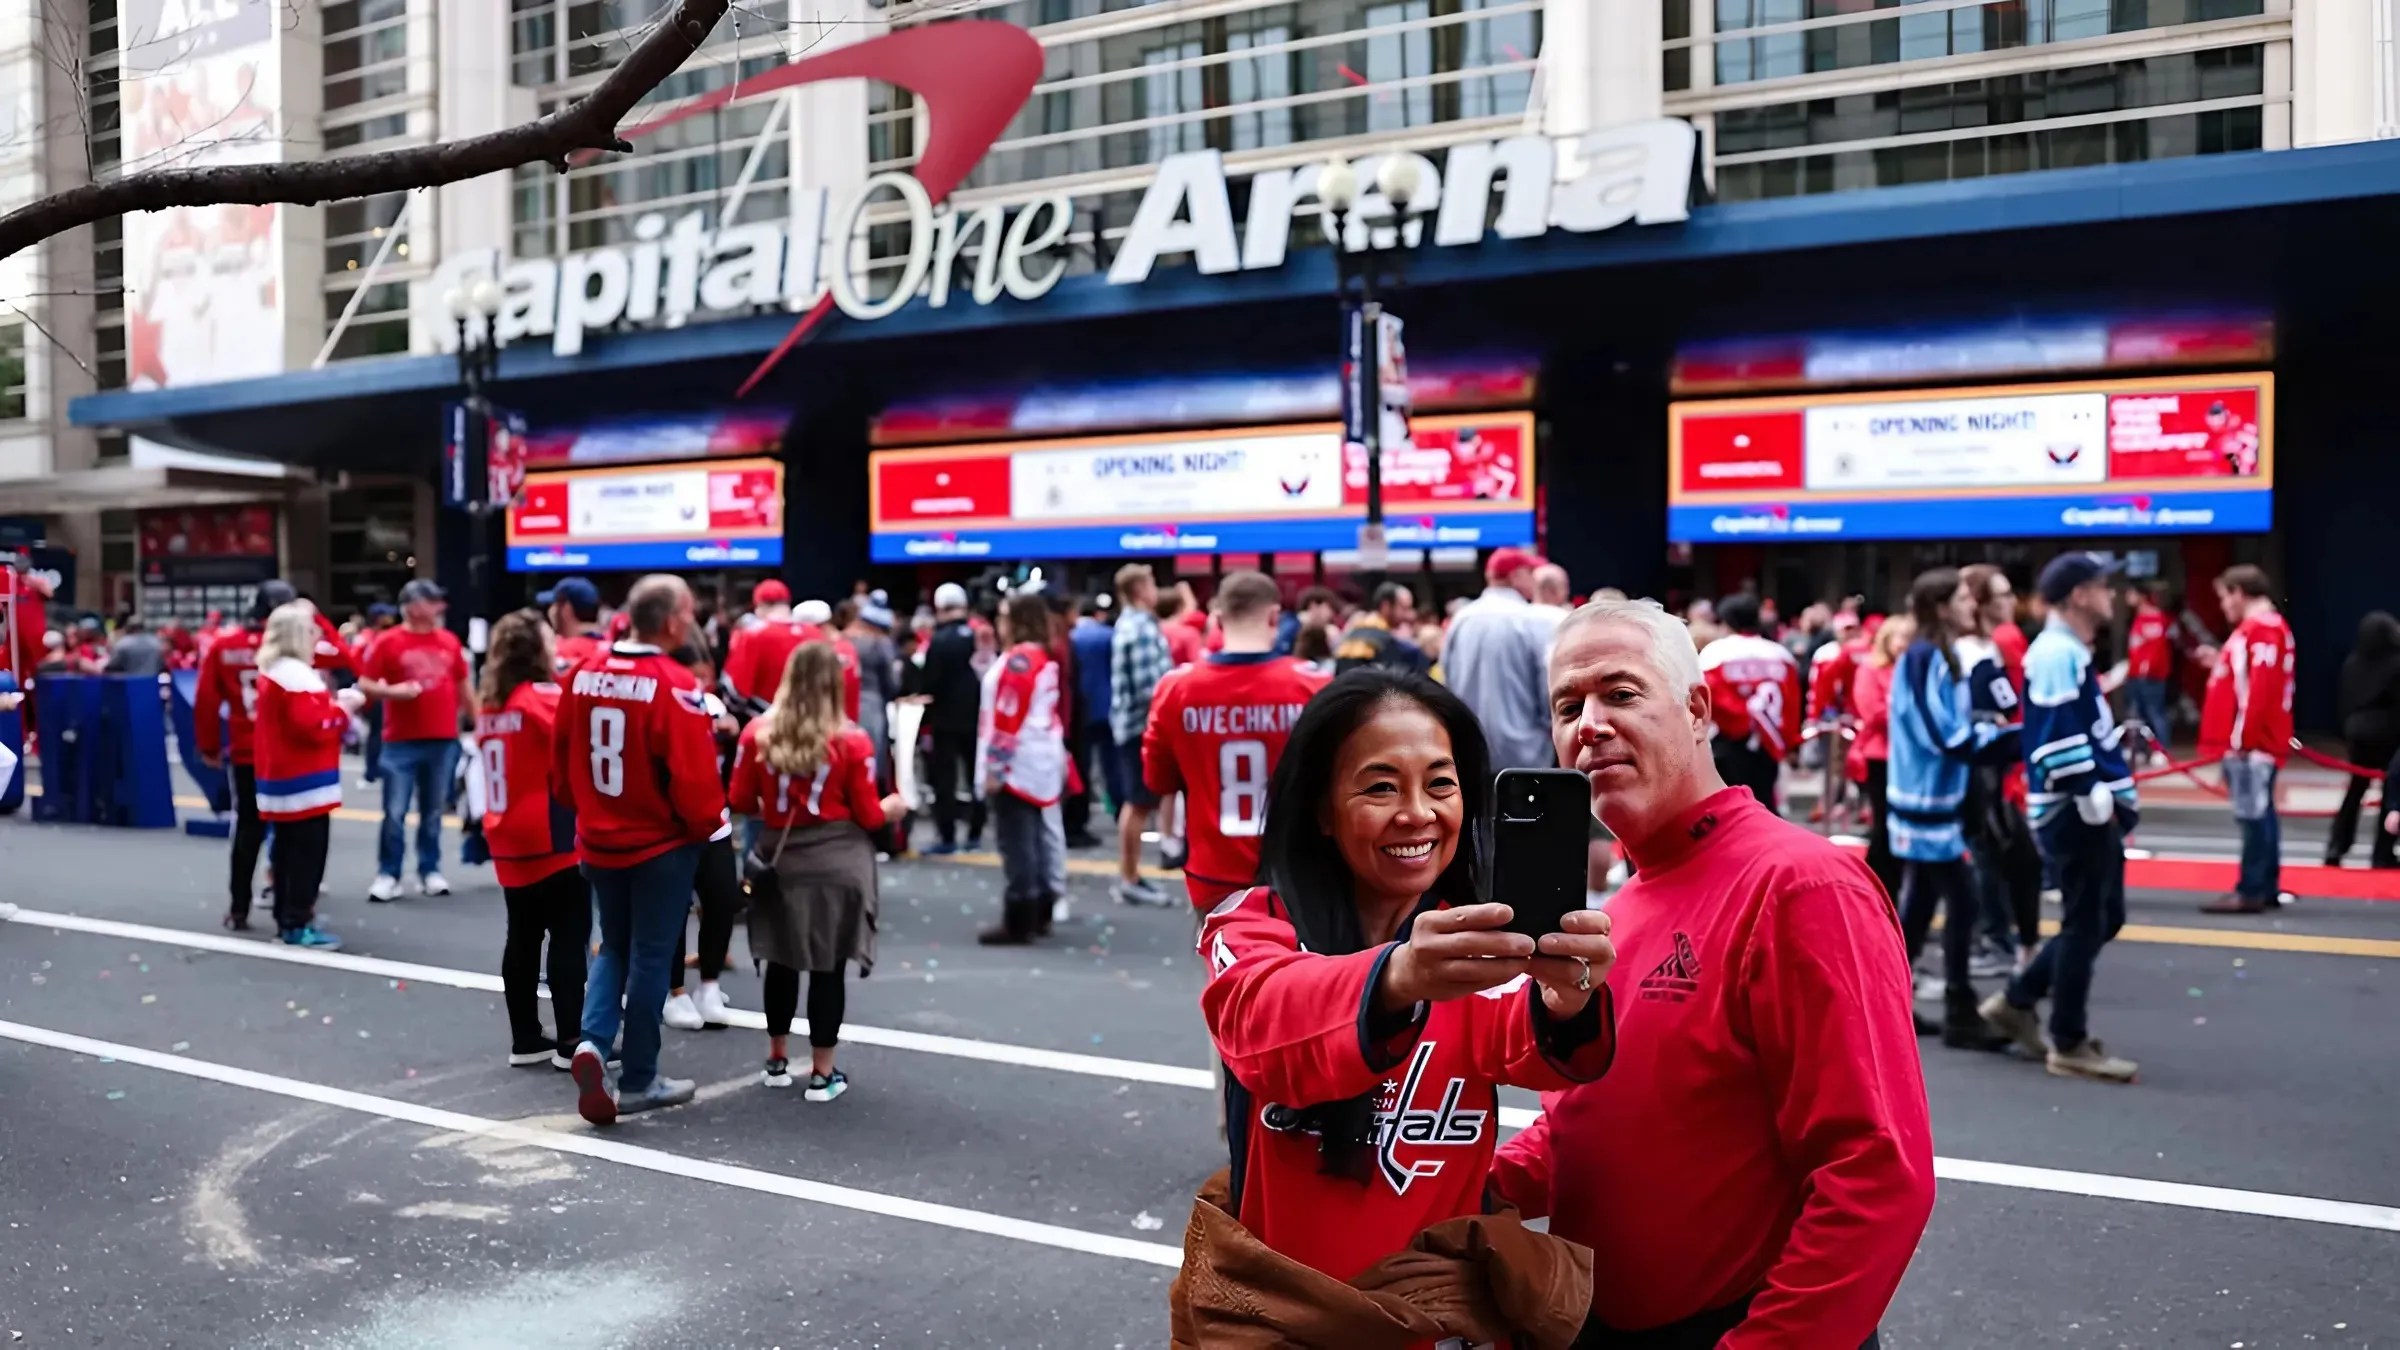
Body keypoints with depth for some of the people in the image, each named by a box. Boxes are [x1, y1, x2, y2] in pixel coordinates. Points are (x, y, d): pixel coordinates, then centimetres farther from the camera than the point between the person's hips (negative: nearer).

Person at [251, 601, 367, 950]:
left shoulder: (271, 671, 16)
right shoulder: (296, 675, -18)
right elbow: (313, 726, -24)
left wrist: (332, 702, 8)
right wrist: (343, 707, -11)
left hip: (281, 777, 11)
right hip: (304, 781, -11)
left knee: (289, 849, 16)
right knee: (309, 851, -8)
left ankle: (287, 917, 23)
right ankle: (298, 924, -7)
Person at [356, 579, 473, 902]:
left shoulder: (450, 641, 8)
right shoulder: (388, 642, -3)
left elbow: (463, 687, 16)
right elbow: (364, 685, -2)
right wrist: (393, 691, -19)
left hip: (444, 741, 3)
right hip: (401, 742, -3)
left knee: (433, 812, 9)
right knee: (395, 812, -1)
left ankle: (430, 871, 17)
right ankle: (388, 875, 7)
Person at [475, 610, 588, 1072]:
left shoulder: (490, 705, 9)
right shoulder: (546, 699, -14)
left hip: (510, 842, 8)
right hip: (554, 842, -8)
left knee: (522, 939, 12)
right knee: (569, 939, -2)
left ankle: (526, 1040, 18)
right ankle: (572, 1042, 1)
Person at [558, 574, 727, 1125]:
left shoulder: (584, 674, 0)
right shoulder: (674, 685, -20)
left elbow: (564, 756, 9)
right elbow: (693, 774, -21)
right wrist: (706, 825, -1)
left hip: (598, 841, 6)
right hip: (663, 844, -5)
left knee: (614, 948, 20)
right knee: (650, 957, 7)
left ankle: (593, 1042, -1)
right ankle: (638, 1080, 16)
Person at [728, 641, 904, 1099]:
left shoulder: (758, 733, -5)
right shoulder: (852, 741, -12)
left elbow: (740, 801, 3)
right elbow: (868, 816, -5)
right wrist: (891, 807, 16)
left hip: (778, 862, 3)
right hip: (836, 867, -3)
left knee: (781, 963, 16)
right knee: (828, 969, 4)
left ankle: (777, 1060, 29)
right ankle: (823, 1073, 10)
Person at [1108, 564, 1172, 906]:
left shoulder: (1128, 623, 15)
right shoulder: (1141, 628, -17)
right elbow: (1149, 686, -23)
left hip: (1132, 722, 10)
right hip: (1143, 723, -10)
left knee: (1135, 803, 15)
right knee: (1140, 804, -4)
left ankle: (1129, 875, 22)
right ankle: (1129, 880, 2)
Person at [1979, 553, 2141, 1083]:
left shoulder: (2070, 652, 17)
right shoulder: (2058, 653, -16)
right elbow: (2059, 738, -23)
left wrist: (2112, 795, 19)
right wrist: (2095, 798, -20)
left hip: (2090, 808, 10)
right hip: (2075, 811, -10)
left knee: (2105, 917, 15)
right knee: (2085, 923, -3)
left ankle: (2016, 1001, 22)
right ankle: (2068, 1044, 7)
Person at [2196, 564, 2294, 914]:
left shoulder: (2258, 630, -14)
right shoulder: (2268, 627, 19)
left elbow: (2259, 689, -21)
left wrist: (2241, 738, -21)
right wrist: (2221, 664, 15)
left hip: (2252, 742, -10)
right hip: (2257, 740, 10)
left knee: (2253, 814, -8)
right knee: (2259, 813, 12)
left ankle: (2250, 892, -7)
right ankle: (2267, 888, 17)